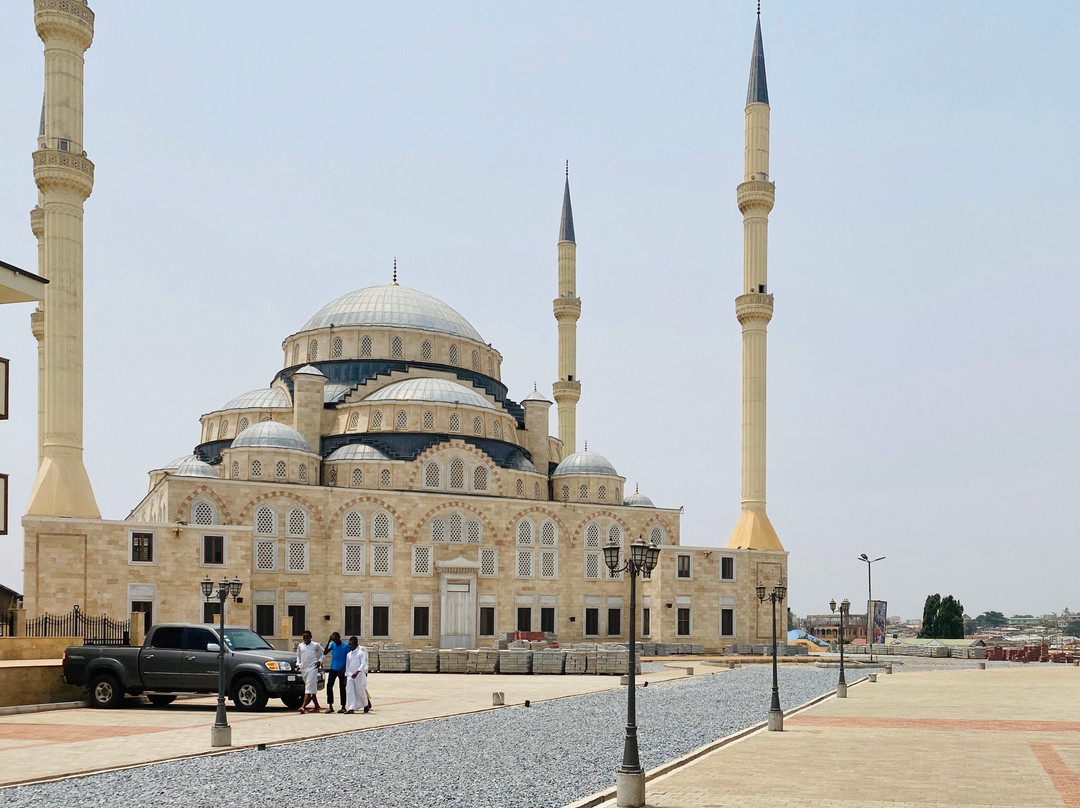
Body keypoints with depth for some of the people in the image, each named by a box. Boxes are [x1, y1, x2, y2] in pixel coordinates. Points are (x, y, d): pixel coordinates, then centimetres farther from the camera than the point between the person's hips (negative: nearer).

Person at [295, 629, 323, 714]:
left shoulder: (315, 645, 2)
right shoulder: (300, 646, 12)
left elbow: (323, 653, 12)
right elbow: (298, 656, 23)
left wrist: (319, 661, -2)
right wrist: (298, 664, 8)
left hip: (312, 668, -5)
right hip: (303, 669, 5)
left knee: (309, 687, -15)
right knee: (312, 688, 12)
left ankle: (303, 706, -25)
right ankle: (316, 706, 21)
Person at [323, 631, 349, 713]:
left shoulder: (345, 646, -4)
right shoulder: (332, 645, 7)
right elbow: (325, 652, -5)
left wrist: (343, 669, -11)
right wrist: (328, 641, -9)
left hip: (341, 670, -3)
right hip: (333, 669, 4)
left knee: (342, 688, 2)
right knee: (329, 685, -8)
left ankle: (343, 707, 10)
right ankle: (330, 706, -4)